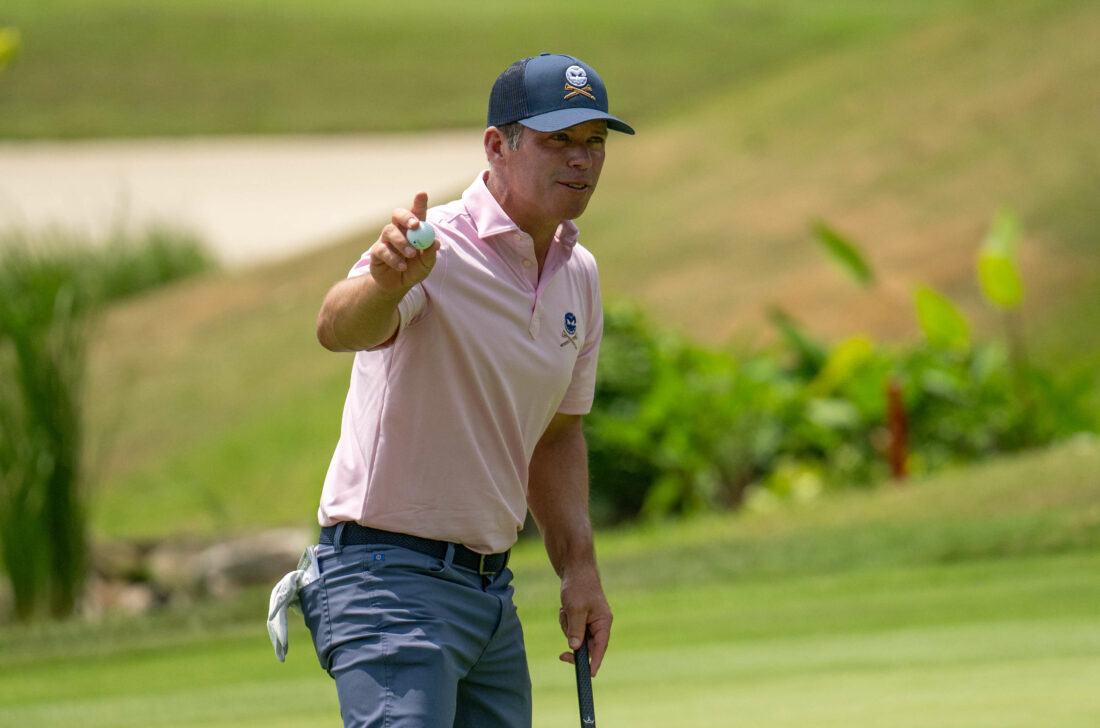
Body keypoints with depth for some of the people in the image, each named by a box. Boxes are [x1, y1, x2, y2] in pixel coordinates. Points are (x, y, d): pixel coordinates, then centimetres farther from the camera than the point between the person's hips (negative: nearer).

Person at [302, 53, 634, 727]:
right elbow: (339, 329, -37)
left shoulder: (578, 274, 11)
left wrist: (580, 568, 12)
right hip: (391, 576, -8)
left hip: (491, 588, 8)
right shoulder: (435, 250, -15)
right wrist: (383, 284, -59)